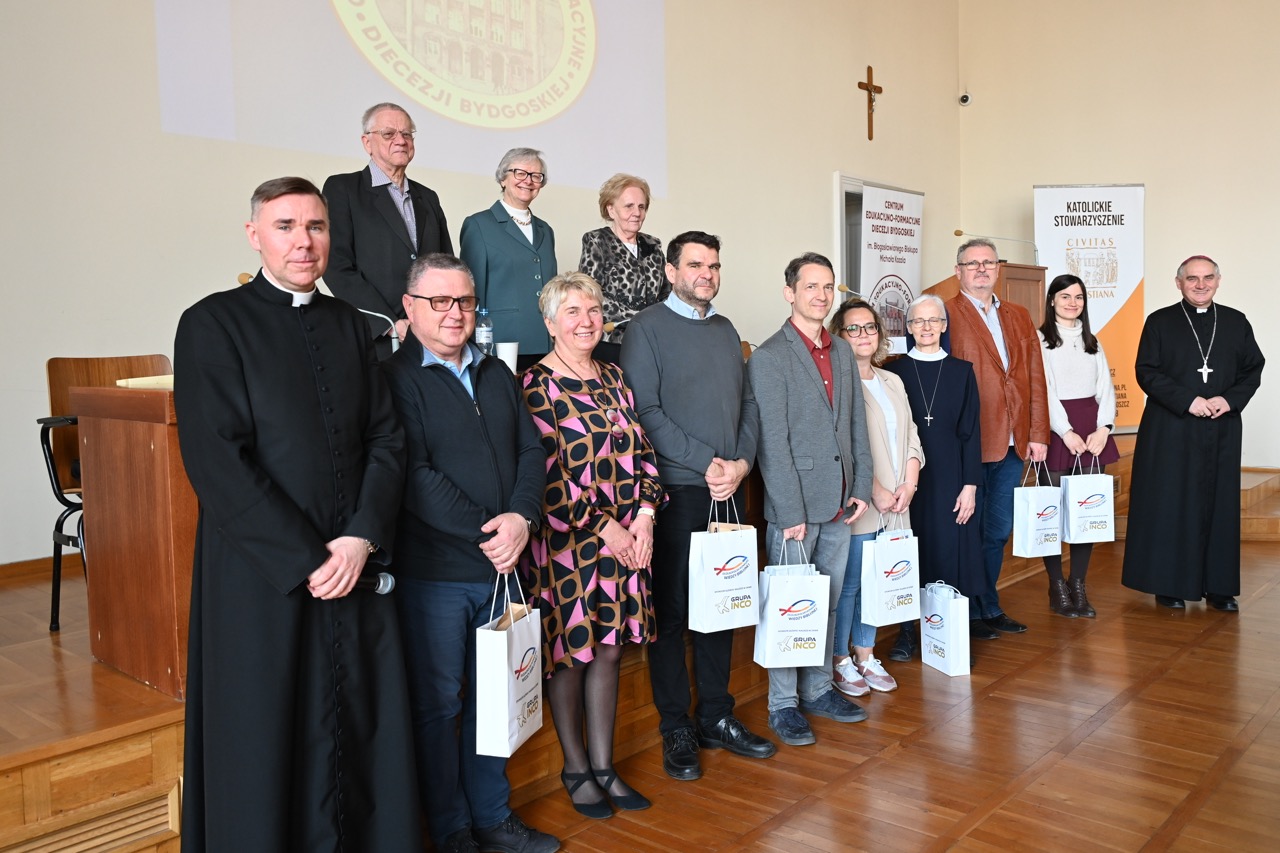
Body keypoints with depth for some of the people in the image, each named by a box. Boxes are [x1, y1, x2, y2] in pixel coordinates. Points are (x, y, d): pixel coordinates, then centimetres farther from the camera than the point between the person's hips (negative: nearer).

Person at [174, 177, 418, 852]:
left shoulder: (349, 324, 11)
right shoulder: (212, 324, -4)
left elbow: (386, 437, 6)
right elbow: (216, 461, -12)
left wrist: (363, 537, -9)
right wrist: (305, 559, -15)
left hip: (356, 561, 4)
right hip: (261, 573, -4)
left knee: (363, 729, 10)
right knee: (264, 742, 7)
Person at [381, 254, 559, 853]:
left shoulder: (496, 374, 13)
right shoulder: (396, 378, -7)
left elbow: (530, 450, 7)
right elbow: (416, 476, -16)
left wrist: (521, 518, -10)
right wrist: (485, 531, -17)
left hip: (501, 567, 6)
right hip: (433, 573, -6)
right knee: (439, 703, 8)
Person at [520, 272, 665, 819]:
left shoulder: (613, 378, 10)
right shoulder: (535, 384, -9)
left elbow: (641, 451, 10)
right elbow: (546, 474, -15)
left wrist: (644, 516, -4)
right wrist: (603, 529, -14)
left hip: (627, 537, 6)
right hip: (567, 542, -5)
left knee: (609, 649, 11)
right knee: (569, 653, 7)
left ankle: (604, 766, 25)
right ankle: (576, 768, 25)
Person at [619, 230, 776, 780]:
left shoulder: (725, 330, 16)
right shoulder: (648, 328, -4)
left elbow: (747, 403, 13)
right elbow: (645, 410, -13)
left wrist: (741, 462, -4)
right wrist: (707, 463, -15)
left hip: (727, 490, 6)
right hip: (677, 491, -6)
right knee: (671, 610, 3)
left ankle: (716, 717, 25)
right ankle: (675, 729, 15)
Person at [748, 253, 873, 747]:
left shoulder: (842, 354, 12)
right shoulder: (769, 358, -9)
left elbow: (857, 425, 15)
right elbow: (772, 443, -13)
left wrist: (861, 488, 7)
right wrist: (791, 512, -15)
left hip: (839, 504, 6)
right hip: (795, 505, -6)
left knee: (828, 603, 15)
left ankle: (818, 690, 30)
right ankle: (783, 704, 17)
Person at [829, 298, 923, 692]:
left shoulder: (892, 382, 14)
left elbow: (910, 437, 13)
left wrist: (908, 485, -1)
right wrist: (875, 491, -14)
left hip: (894, 504, 7)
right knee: (847, 584, 2)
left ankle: (865, 656, 26)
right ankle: (839, 662, 17)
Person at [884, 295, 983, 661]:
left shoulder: (962, 371, 5)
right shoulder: (894, 371, 3)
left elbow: (971, 431, 3)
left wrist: (970, 485, -4)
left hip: (949, 475, 1)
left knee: (950, 550, 4)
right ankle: (907, 631, 16)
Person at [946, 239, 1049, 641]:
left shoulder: (1019, 316, 15)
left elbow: (1035, 377, 12)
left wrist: (1037, 434, 6)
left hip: (1013, 442, 6)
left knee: (998, 530, 14)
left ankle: (990, 607, 28)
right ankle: (970, 614, 18)